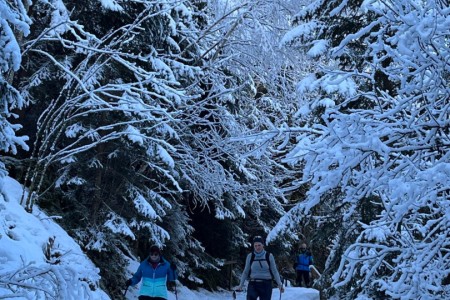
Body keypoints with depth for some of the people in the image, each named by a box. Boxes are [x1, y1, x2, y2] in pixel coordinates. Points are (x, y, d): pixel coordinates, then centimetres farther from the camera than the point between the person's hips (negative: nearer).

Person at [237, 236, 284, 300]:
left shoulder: (269, 256, 2)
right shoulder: (250, 256, 4)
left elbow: (275, 271, 5)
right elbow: (245, 272, 11)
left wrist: (280, 284, -5)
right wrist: (241, 285, 5)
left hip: (266, 285, 0)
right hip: (253, 285, 0)